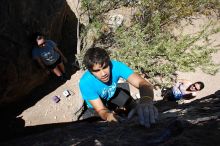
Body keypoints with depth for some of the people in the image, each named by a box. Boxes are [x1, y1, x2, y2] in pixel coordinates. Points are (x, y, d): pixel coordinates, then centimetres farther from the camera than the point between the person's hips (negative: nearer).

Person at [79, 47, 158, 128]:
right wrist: (108, 115, -59)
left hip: (112, 95, 1)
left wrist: (146, 100, -71)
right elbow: (100, 109, -33)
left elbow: (143, 83, -47)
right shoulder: (85, 83, -38)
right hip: (95, 105, -1)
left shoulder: (116, 66, -35)